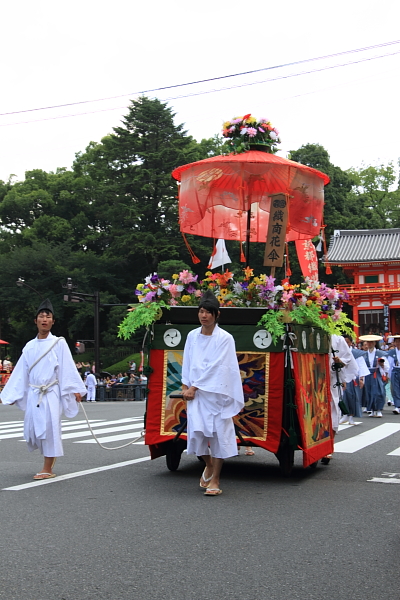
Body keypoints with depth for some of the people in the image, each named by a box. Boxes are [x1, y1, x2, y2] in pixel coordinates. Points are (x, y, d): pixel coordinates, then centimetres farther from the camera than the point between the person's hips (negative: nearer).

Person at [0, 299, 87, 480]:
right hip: (33, 394, 4)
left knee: (49, 427, -5)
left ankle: (48, 469, 5)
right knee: (31, 428, 3)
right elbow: (20, 372, 10)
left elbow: (68, 368, -5)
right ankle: (50, 456, 31)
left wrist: (75, 389, -11)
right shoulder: (30, 346, 9)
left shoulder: (59, 343, -1)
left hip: (51, 393, -4)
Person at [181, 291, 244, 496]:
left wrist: (193, 387, -12)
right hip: (195, 392, 4)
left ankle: (215, 480, 9)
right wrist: (186, 387, -1)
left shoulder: (225, 338, -7)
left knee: (219, 433, -1)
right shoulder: (192, 336, 7)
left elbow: (216, 366, -12)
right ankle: (209, 465, 29)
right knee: (196, 431, 0)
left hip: (216, 392, -3)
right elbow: (187, 363, 10)